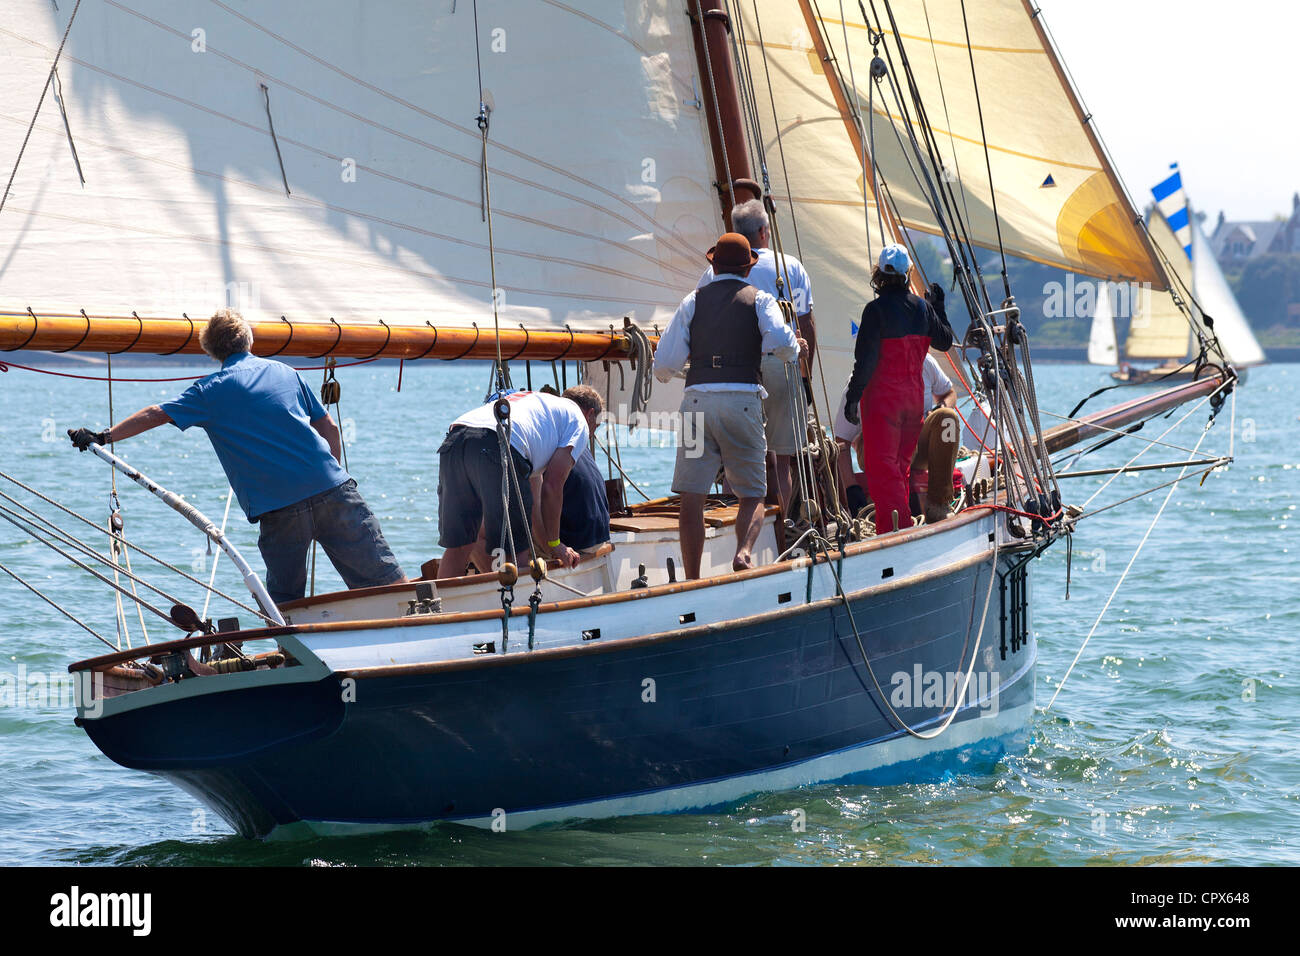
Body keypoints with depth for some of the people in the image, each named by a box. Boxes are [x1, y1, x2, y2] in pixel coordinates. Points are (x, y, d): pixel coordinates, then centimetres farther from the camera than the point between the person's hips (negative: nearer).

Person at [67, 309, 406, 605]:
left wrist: (103, 437, 12)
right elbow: (329, 428, 17)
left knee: (285, 600, 11)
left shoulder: (211, 390, 8)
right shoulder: (285, 372, 17)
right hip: (331, 487, 2)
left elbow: (156, 415, 6)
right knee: (389, 583, 0)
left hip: (279, 508, -2)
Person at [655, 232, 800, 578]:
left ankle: (692, 579, -3)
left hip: (698, 399, 1)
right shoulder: (759, 299, 9)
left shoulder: (693, 300, 13)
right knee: (752, 495, 8)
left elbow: (665, 363, 7)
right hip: (743, 400, -1)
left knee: (692, 497, 2)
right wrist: (794, 351, 10)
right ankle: (744, 550, -20)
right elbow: (781, 340, -12)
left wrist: (665, 373, 30)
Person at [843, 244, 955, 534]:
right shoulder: (922, 307, 4)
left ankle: (894, 528, -14)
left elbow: (866, 359, -15)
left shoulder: (876, 309, -13)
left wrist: (853, 396, -10)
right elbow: (945, 342, 20)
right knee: (900, 464, 16)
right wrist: (939, 306, 30)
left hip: (882, 398, -6)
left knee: (880, 465, -5)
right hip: (913, 397, 6)